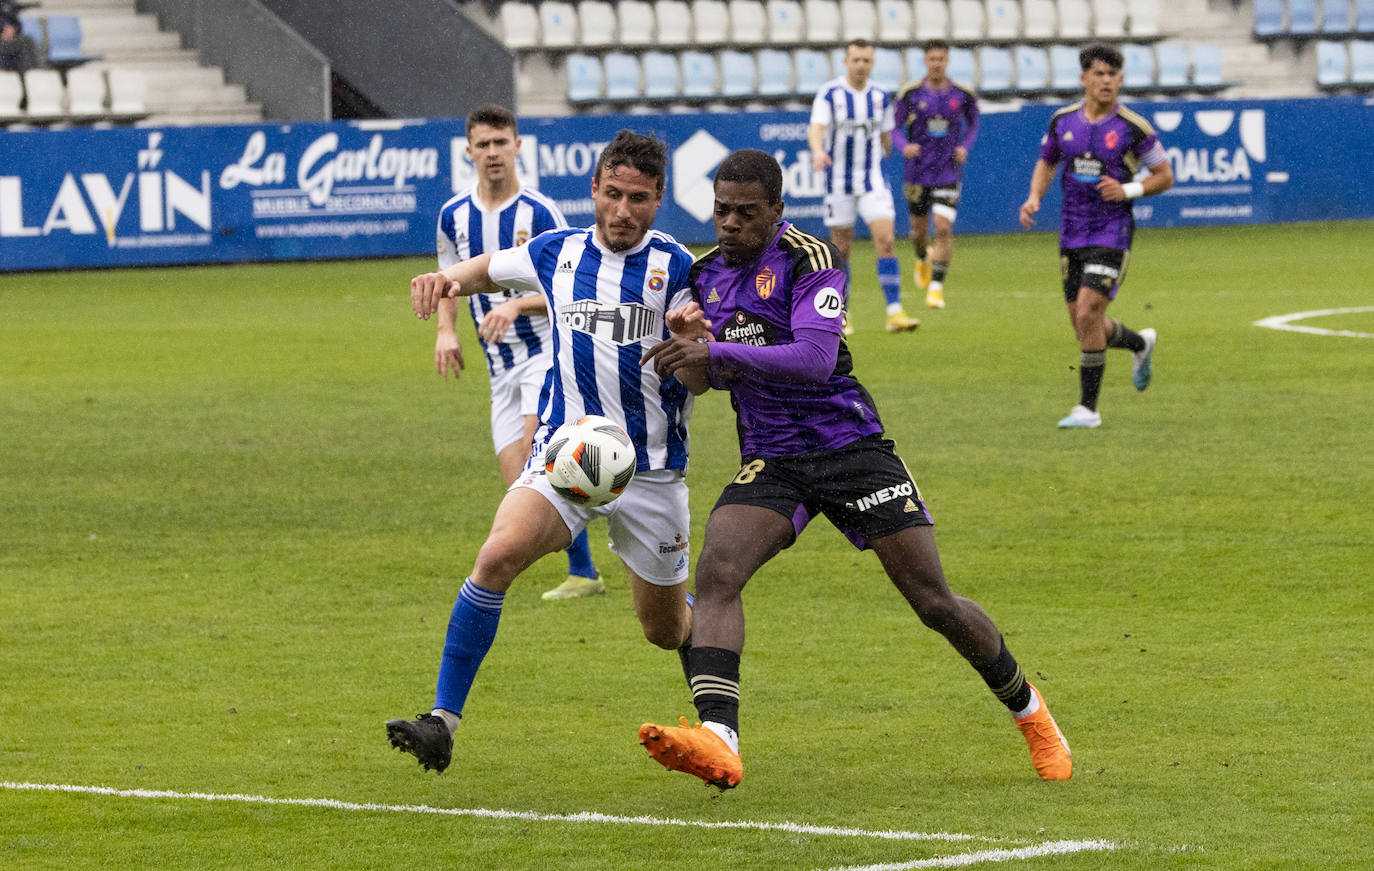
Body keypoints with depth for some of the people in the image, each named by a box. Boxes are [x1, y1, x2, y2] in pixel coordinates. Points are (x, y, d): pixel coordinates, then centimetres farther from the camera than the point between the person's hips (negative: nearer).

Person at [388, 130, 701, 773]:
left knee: (667, 628, 9)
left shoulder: (674, 267, -5)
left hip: (650, 467, -1)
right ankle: (443, 721, -24)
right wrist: (444, 280, 2)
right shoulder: (558, 253, 5)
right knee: (500, 554, -25)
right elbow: (486, 269, 24)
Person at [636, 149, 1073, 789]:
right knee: (714, 573, -24)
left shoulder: (809, 258, -11)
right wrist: (690, 352, -1)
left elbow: (815, 357, -25)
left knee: (934, 603, -1)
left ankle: (1028, 711, 26)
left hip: (849, 446, -4)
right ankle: (717, 743, -39)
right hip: (770, 463, 5)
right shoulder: (708, 275, 10)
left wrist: (716, 353, -29)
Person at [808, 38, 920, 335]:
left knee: (885, 239, -13)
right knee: (841, 248, 4)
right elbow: (816, 128, -21)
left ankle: (895, 312, -16)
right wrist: (818, 151, -41)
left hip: (873, 181, 2)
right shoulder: (829, 94, -7)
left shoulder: (881, 97, 5)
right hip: (839, 182, -2)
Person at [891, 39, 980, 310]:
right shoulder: (911, 93, -4)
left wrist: (965, 147, -4)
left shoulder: (962, 95, -1)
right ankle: (923, 259, 46)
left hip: (948, 173, -1)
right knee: (919, 229, 11)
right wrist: (905, 146, -19)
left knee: (944, 228, -15)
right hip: (917, 172, 1)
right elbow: (896, 128, 2)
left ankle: (937, 286, -9)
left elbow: (972, 125, 15)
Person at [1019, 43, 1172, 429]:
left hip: (1112, 232, -5)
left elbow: (1165, 176, 1)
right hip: (1072, 234, 5)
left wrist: (1127, 190, -16)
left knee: (1088, 313, -17)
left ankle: (1088, 408, -7)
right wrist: (1034, 197, 1)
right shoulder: (1064, 120, 4)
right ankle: (1140, 343, 42)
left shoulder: (1132, 127, -8)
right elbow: (1046, 162, 20)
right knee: (1084, 326, 10)